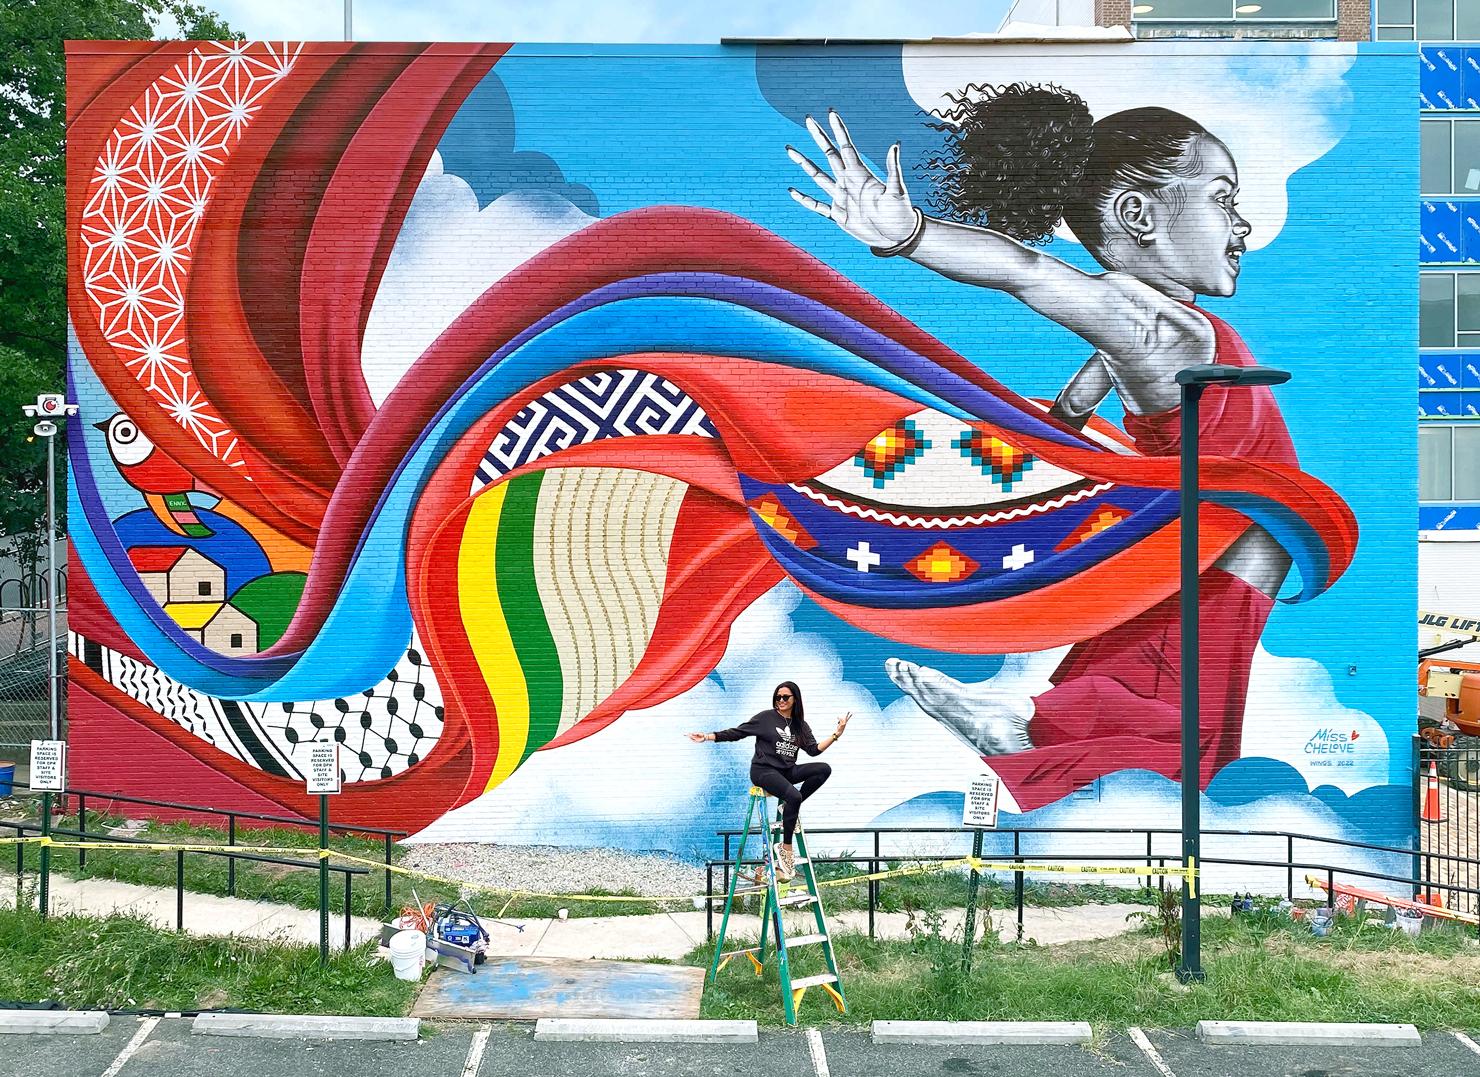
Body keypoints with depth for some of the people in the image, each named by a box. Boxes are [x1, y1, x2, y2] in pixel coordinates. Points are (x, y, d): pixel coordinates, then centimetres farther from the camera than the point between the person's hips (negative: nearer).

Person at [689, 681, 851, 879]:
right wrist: (708, 737, -9)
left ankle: (790, 808, -7)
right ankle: (786, 848, -20)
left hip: (787, 771, 5)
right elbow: (737, 732, 0)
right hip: (763, 771, -5)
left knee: (824, 769, -17)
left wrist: (836, 735, -4)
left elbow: (814, 750, 5)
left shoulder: (801, 726, 14)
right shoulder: (766, 717, 1)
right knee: (794, 796, -32)